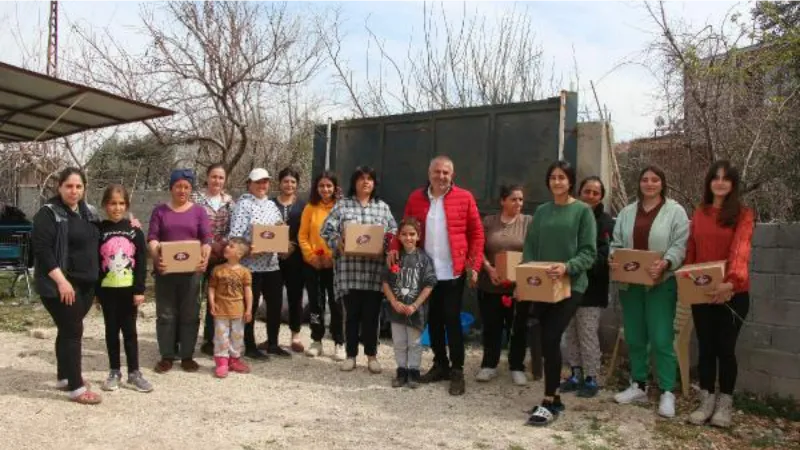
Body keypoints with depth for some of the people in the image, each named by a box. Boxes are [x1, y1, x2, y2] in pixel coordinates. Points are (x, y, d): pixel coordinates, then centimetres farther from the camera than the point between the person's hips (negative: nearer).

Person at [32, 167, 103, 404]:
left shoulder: (89, 212, 11)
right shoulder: (48, 213, -11)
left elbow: (95, 243, 24)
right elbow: (42, 249, -18)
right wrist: (61, 280, -23)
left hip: (85, 283, 7)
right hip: (61, 284, -7)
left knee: (69, 330, 16)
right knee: (73, 331, -6)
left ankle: (64, 377, 29)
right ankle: (76, 387, 1)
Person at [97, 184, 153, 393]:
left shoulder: (134, 230, 0)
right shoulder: (99, 230, -1)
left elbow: (141, 262, -2)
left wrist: (140, 290, -8)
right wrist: (95, 291, -3)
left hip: (129, 289, 0)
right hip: (108, 289, 0)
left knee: (130, 331, 8)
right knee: (112, 330, 10)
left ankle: (134, 373, 15)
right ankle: (114, 372, 21)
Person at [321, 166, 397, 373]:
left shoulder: (383, 207, 11)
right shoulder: (342, 205, 7)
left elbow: (394, 233, 10)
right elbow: (327, 229, 3)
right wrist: (338, 243, -13)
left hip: (374, 270, 1)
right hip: (349, 269, -1)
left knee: (371, 314, 6)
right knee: (351, 314, 6)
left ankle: (372, 355, 19)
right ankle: (350, 355, 18)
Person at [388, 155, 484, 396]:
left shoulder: (464, 198, -2)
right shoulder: (416, 198, 6)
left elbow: (476, 233, -1)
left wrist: (475, 264, -8)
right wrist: (394, 248, -9)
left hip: (454, 272, -3)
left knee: (452, 319, 0)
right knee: (433, 319, 12)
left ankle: (457, 371, 11)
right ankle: (440, 365, 26)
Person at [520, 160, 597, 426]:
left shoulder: (582, 211, -2)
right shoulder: (541, 211, 11)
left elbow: (589, 252, -8)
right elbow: (529, 247, 10)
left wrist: (567, 267, -24)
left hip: (570, 285, -5)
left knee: (551, 339, -12)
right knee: (547, 341, 8)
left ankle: (549, 403, -1)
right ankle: (553, 398, 22)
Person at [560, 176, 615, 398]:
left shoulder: (606, 222, -4)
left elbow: (604, 254, -17)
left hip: (591, 286, -5)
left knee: (588, 333, -3)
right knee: (570, 332, 10)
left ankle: (591, 379, 8)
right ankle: (576, 374, 21)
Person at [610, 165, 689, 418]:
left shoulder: (675, 211, 0)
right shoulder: (627, 212, 13)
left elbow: (679, 246, -9)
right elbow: (617, 243, 10)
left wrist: (665, 264, -25)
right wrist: (613, 259, -10)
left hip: (661, 284, -4)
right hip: (630, 283, 5)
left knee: (661, 339, -5)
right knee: (634, 338, 11)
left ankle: (667, 392, 6)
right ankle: (638, 386, 24)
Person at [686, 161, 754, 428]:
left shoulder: (743, 214, -4)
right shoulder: (699, 214, 9)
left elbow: (741, 249, -19)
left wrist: (731, 281, -32)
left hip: (733, 292, -3)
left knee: (725, 347, 3)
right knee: (705, 346, 9)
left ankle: (724, 403, 18)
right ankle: (706, 401, 20)